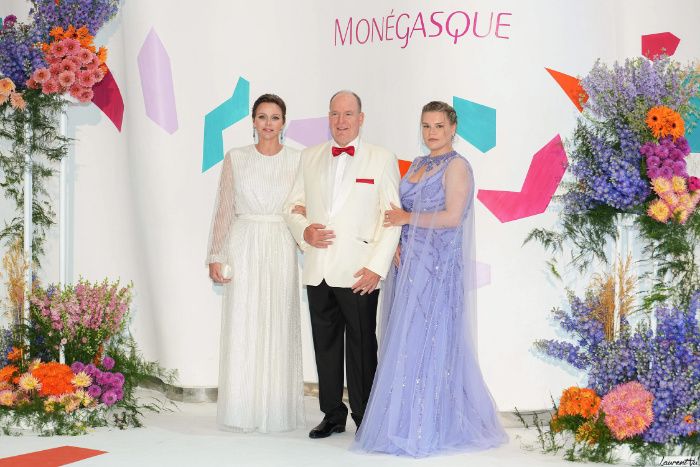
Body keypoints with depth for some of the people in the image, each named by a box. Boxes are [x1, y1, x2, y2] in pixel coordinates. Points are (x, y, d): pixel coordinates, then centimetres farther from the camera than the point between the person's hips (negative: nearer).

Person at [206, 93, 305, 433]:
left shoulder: (297, 160, 4)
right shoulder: (235, 159, 5)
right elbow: (224, 210, 5)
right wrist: (216, 256, 0)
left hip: (281, 251, 0)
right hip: (243, 249, 0)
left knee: (279, 326, 3)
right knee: (242, 326, 1)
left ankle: (277, 410, 13)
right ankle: (242, 411, 9)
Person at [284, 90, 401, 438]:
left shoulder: (382, 159, 2)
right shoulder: (309, 157, 13)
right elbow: (293, 206, 17)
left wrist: (377, 267, -11)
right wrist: (304, 231, -6)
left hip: (358, 272, -4)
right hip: (318, 272, 4)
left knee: (361, 347, 2)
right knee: (325, 345, 10)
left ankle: (365, 419, 14)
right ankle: (333, 415, 22)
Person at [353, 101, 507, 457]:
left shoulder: (457, 166, -6)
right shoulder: (417, 165, 17)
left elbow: (452, 217, -16)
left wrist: (407, 218, -9)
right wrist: (394, 242, -1)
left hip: (437, 266, -7)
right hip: (408, 262, 7)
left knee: (426, 341, -7)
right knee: (405, 342, 6)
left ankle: (429, 428, 1)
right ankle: (406, 423, 13)